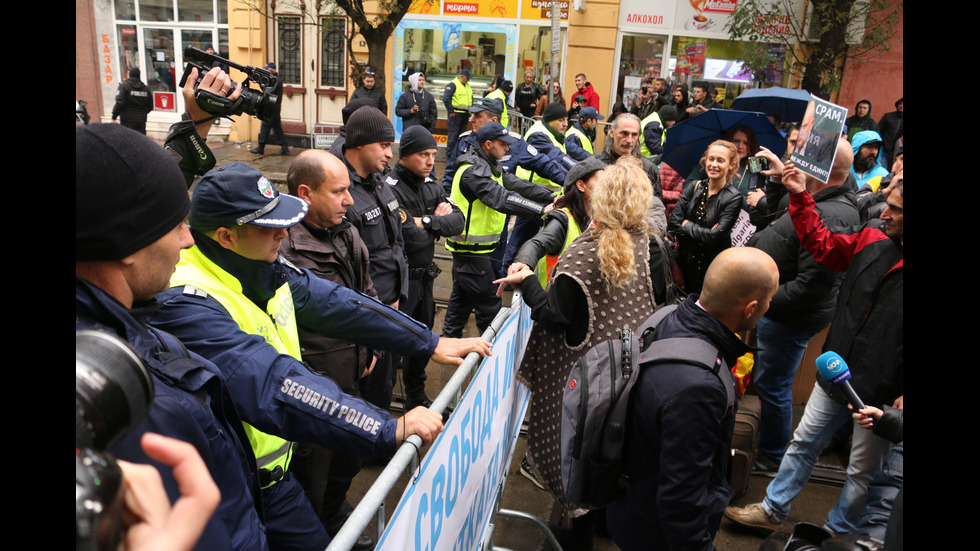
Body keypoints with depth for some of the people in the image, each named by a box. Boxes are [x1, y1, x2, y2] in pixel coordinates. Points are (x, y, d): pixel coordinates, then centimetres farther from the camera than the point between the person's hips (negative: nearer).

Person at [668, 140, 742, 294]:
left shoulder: (733, 198, -10)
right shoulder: (693, 187, 1)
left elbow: (715, 237, -20)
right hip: (686, 264, 3)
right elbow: (672, 224, -8)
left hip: (713, 269, -3)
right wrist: (703, 233, -15)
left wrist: (687, 225, -10)